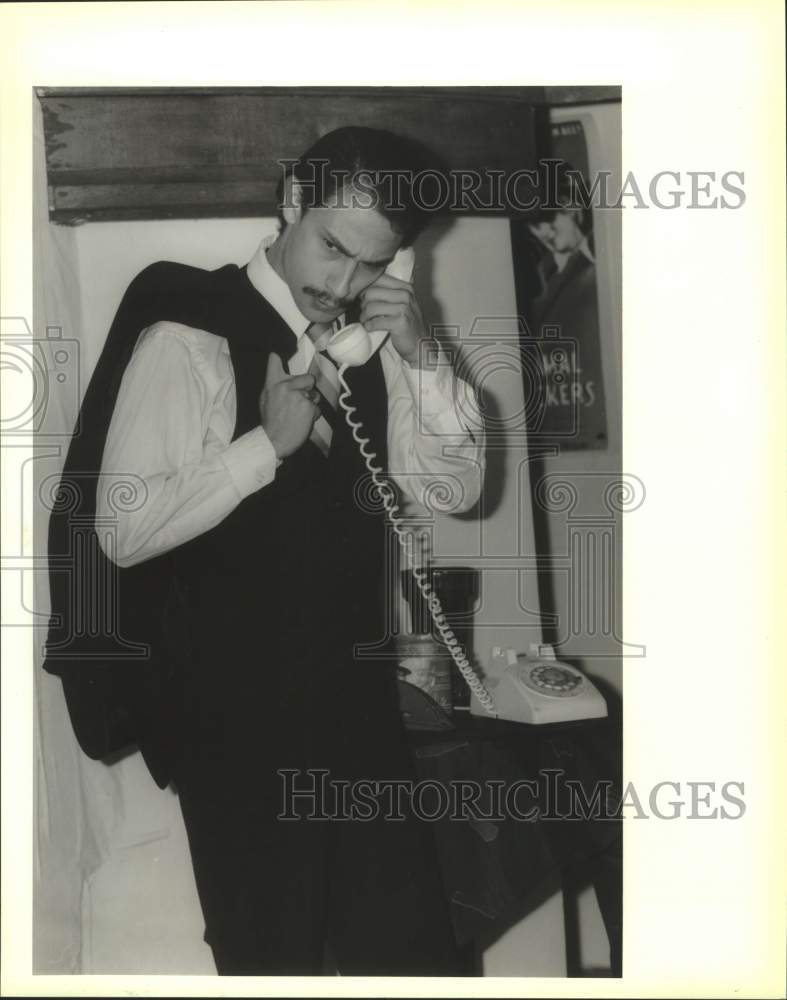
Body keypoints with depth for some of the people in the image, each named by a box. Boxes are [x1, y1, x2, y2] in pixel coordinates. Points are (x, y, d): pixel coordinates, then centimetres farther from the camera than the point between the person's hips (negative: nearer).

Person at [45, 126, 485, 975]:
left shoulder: (368, 340, 4)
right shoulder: (189, 337, -14)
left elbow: (455, 485, 4)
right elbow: (124, 531, -19)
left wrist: (421, 356, -10)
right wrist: (268, 441, -25)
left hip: (356, 700, 6)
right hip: (236, 717, -5)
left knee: (412, 950, 14)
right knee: (271, 955, 10)